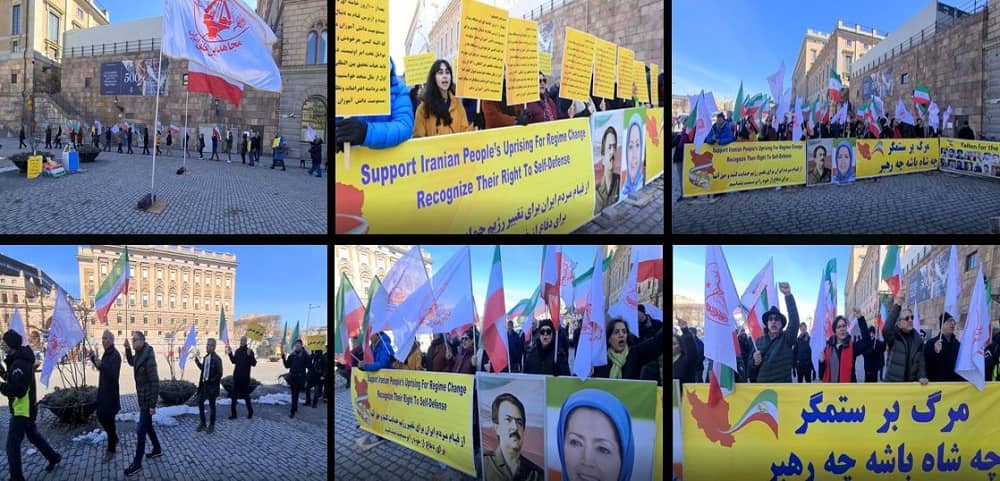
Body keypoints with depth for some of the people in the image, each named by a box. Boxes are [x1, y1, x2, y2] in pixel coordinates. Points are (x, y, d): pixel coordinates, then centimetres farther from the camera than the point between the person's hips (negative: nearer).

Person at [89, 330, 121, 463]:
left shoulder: (115, 355, -18)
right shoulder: (106, 354, 11)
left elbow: (112, 374, -28)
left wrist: (101, 365, -41)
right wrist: (93, 358, 8)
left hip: (111, 392, -9)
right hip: (102, 391, 9)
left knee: (108, 420, -3)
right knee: (101, 417, 16)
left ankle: (111, 450, 6)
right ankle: (114, 438, 36)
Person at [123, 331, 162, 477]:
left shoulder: (148, 358, -23)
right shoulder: (139, 355, 4)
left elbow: (154, 382, -23)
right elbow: (131, 362, 28)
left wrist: (153, 404, -22)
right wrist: (127, 349, 9)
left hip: (147, 399, -9)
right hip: (142, 398, 9)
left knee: (140, 430, -5)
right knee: (148, 426, 22)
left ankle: (137, 464, 2)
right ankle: (157, 450, 39)